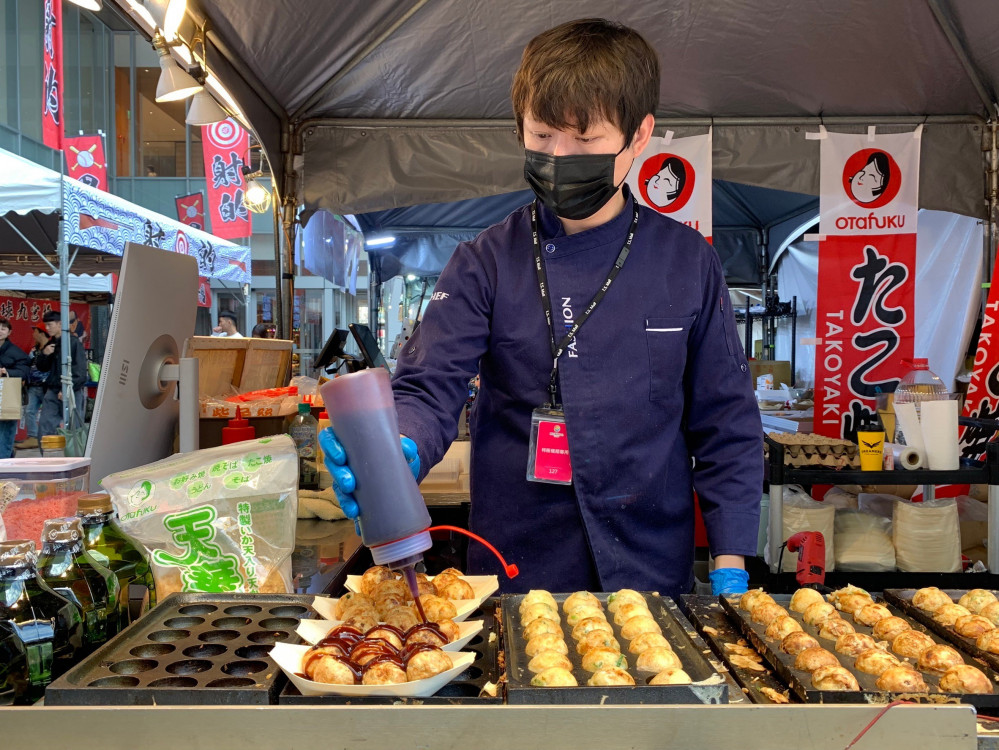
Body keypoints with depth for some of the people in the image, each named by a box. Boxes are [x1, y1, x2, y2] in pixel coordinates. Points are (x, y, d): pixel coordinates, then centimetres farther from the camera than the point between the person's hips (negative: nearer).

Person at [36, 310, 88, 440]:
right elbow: (41, 368, 18)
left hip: (72, 392, -6)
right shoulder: (50, 344, 15)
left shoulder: (74, 342, -6)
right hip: (52, 391, 7)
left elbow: (80, 371, -12)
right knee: (44, 425, 0)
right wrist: (44, 354, -1)